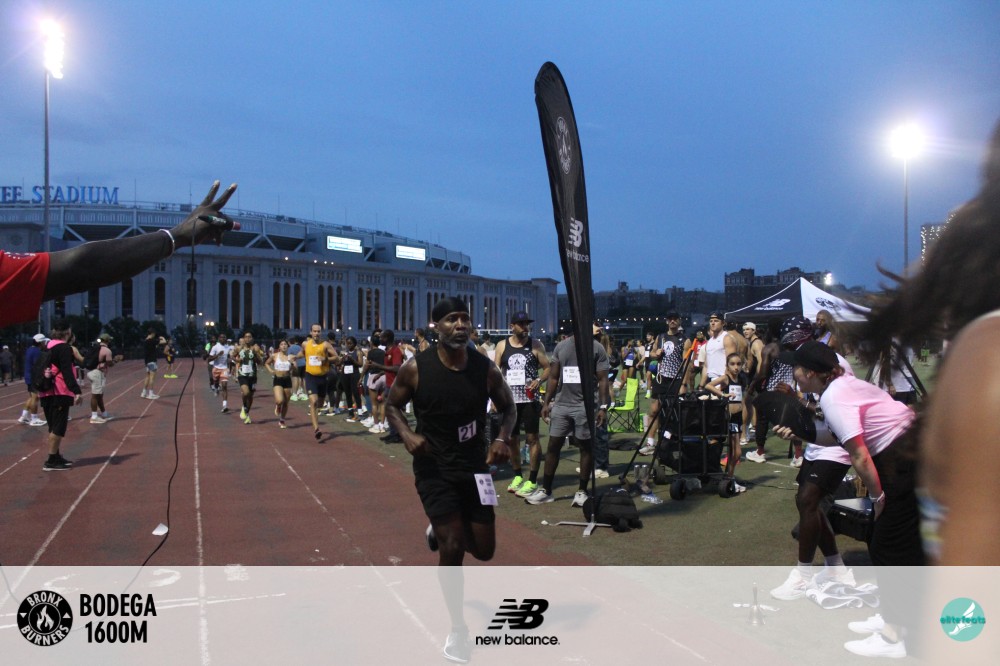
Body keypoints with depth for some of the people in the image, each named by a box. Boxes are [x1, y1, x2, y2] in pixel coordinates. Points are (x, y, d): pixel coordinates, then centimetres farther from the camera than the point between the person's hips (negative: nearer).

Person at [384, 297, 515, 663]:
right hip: (434, 468, -3)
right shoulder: (415, 368, -14)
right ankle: (458, 629, 18)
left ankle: (441, 530, 43)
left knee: (484, 550, 8)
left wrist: (503, 438, -13)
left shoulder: (486, 368, -8)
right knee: (452, 547, -5)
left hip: (474, 464, 3)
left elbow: (508, 407, 7)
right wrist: (407, 434, -19)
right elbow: (392, 405, 1)